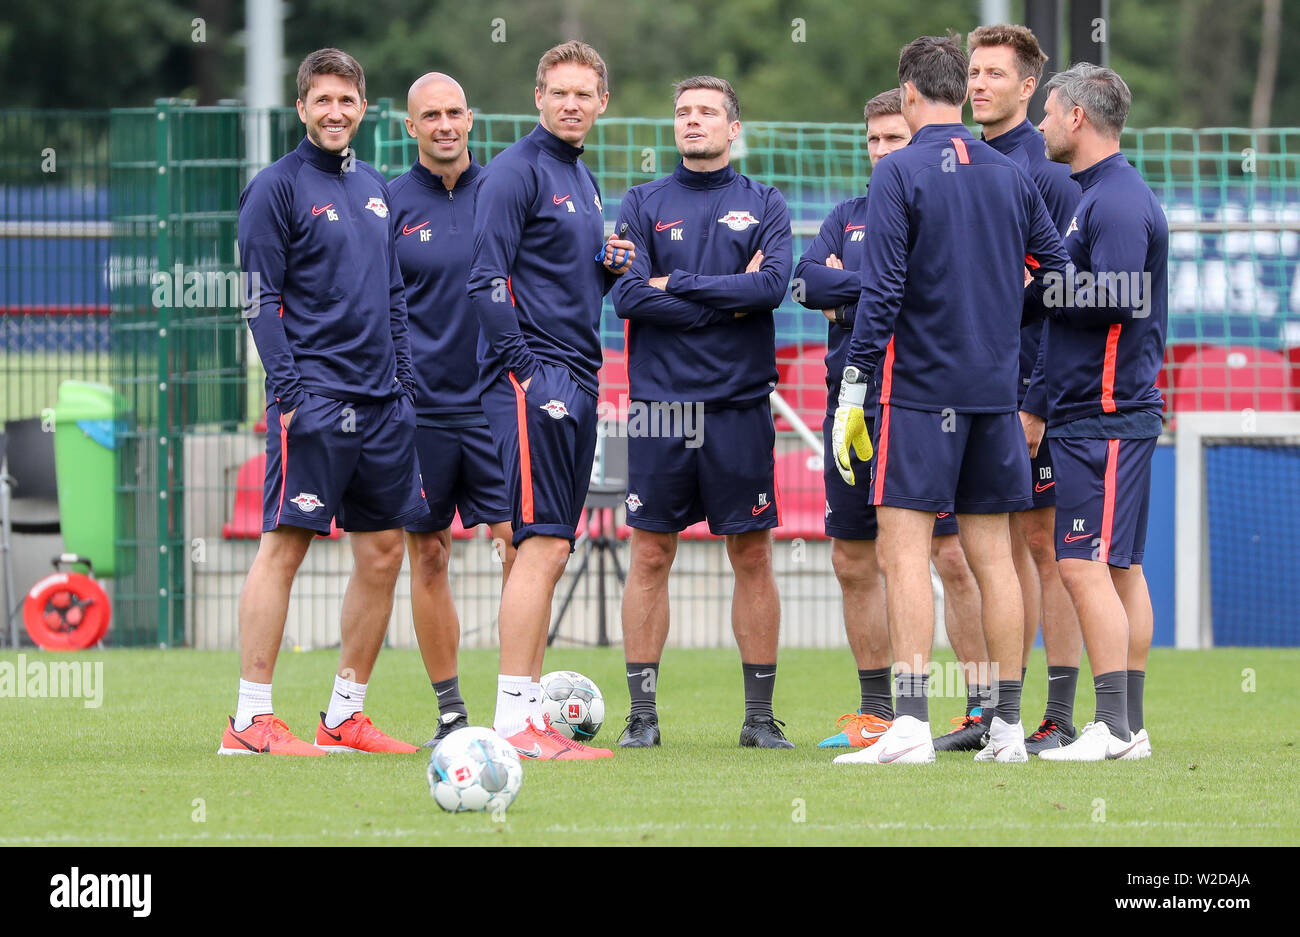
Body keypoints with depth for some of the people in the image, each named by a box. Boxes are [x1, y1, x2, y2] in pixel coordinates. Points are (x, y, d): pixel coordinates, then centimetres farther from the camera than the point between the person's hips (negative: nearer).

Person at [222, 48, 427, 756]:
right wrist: (289, 392, -16)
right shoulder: (276, 188, -4)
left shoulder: (374, 189, 17)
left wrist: (406, 388, 15)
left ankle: (345, 715, 14)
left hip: (381, 403, 7)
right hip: (314, 399, -7)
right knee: (283, 548, -10)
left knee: (382, 553, 6)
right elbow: (261, 301, -8)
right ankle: (250, 719, -10)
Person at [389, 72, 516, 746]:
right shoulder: (389, 204, 3)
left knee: (520, 546, -8)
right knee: (428, 557, 4)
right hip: (420, 407, 0)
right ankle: (449, 711, 12)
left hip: (495, 404, 0)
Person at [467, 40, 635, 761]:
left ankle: (531, 715, 12)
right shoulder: (516, 171, -7)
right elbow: (486, 279, -13)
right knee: (541, 545, -15)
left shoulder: (582, 180, 21)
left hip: (577, 381, 9)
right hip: (533, 378, -9)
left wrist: (612, 264, 7)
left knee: (548, 553, 9)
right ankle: (514, 721, -17)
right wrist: (522, 367, -18)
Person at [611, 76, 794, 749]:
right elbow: (629, 294, -6)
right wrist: (729, 298, -7)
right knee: (650, 555, 0)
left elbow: (773, 284, -9)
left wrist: (678, 285, -9)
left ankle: (760, 714, 7)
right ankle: (642, 714, 4)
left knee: (752, 555, 2)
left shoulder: (764, 205, 8)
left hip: (739, 405, 0)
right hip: (660, 403, 0)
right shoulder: (643, 204, 8)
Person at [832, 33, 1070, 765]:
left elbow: (881, 292, -13)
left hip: (920, 385, -5)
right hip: (996, 389, 5)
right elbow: (1057, 271, 15)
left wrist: (853, 390, -9)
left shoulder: (901, 172, -8)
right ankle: (1008, 726, 10)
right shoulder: (1009, 175, 9)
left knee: (905, 550, -6)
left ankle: (912, 724, -15)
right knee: (993, 554, 9)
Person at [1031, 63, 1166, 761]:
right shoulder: (1087, 196, 19)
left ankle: (1113, 727, -13)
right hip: (1081, 413, 10)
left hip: (1104, 418, -10)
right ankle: (1129, 729, 12)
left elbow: (1114, 300, -23)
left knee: (1086, 567, -12)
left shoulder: (1119, 201, -13)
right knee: (1120, 569, 10)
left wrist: (1039, 289, -11)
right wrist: (1037, 407, 22)